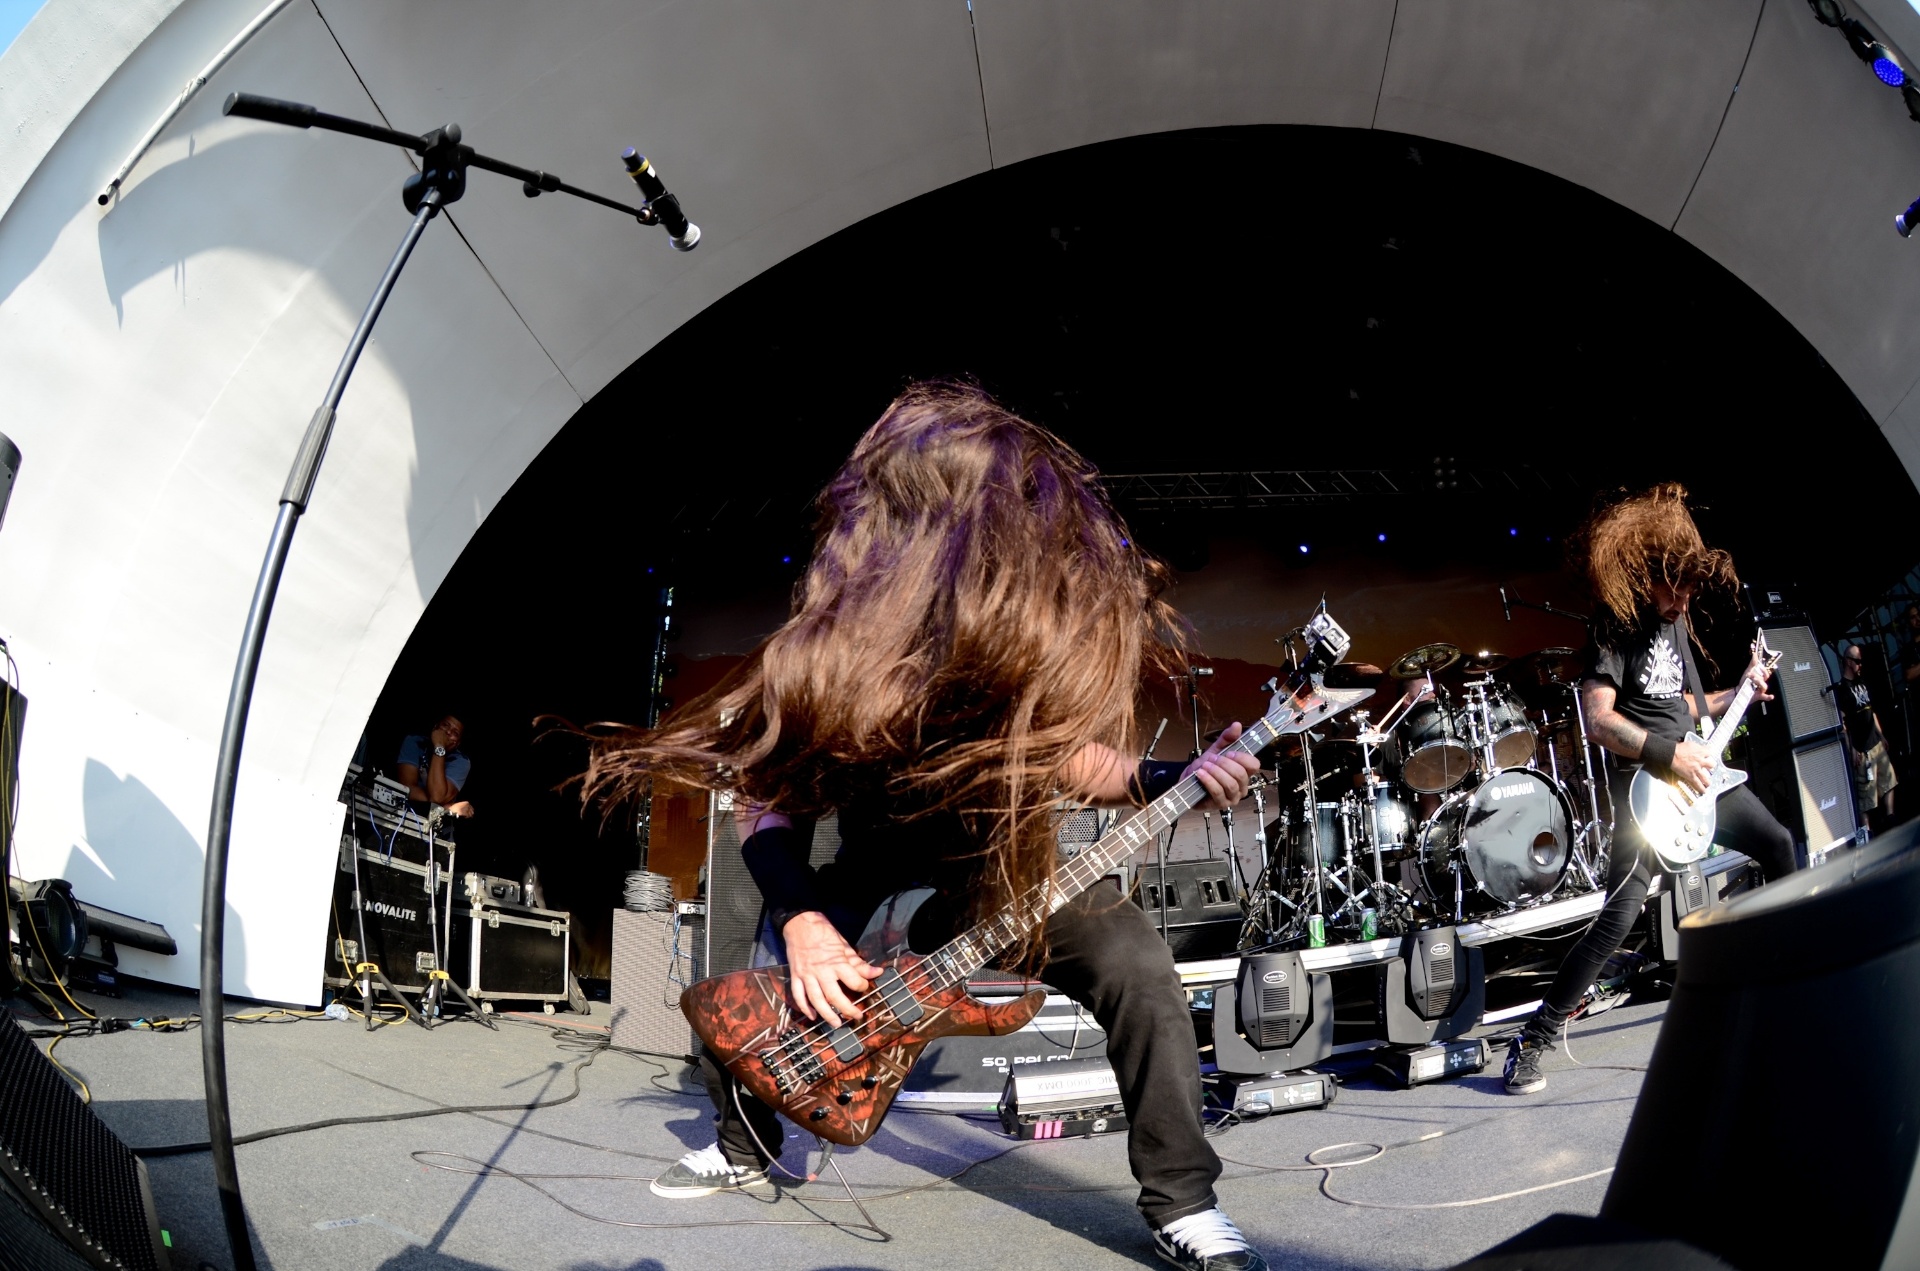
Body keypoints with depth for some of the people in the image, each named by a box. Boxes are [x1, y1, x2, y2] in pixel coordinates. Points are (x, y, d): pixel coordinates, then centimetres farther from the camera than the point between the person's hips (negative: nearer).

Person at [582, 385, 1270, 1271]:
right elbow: (764, 799, -13)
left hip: (1003, 867, 0)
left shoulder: (1041, 626, -19)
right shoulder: (831, 648, -25)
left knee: (1137, 969, -24)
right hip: (878, 879, 0)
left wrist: (1166, 782, -21)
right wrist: (804, 924, -28)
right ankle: (745, 1148, 29)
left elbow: (1065, 756, -3)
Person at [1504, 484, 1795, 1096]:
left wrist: (1740, 691, 19)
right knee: (1619, 915, -17)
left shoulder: (1676, 622, 13)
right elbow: (1598, 718, -23)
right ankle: (1534, 1041, -15)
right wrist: (1672, 755, -23)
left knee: (1778, 844, 22)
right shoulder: (1616, 627, -13)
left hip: (1695, 770, 9)